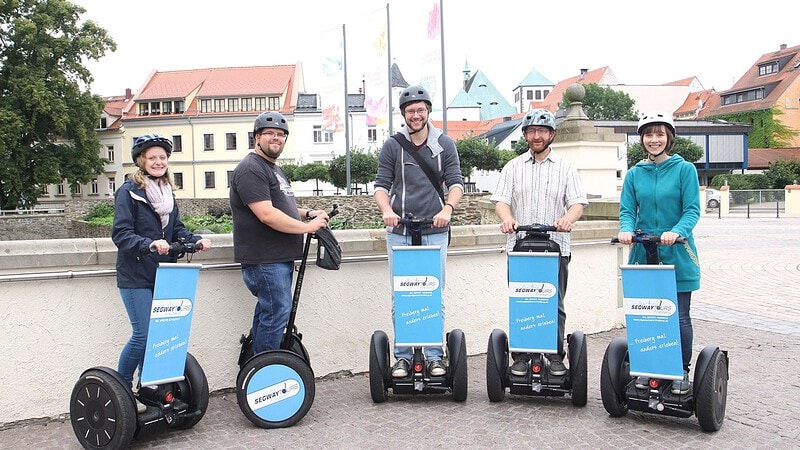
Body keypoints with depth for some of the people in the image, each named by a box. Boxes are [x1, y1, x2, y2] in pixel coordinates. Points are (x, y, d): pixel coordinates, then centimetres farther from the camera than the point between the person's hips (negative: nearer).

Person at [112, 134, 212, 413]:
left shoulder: (168, 193, 15)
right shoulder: (129, 191, -8)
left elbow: (177, 229, 16)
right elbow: (121, 234, -15)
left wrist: (196, 240, -4)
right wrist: (149, 244, -31)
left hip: (163, 274, 7)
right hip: (136, 276, -7)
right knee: (143, 335, -10)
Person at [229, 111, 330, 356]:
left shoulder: (274, 168, 20)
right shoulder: (251, 169, -14)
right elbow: (267, 215, -23)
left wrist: (308, 214, 11)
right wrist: (307, 226, -17)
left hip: (280, 257, 11)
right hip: (263, 259, -11)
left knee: (267, 311, 15)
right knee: (277, 312, -9)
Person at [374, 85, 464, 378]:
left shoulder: (445, 144, 8)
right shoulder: (392, 146, 7)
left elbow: (456, 183, 4)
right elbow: (381, 185, 5)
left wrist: (447, 208, -16)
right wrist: (386, 210, -16)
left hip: (435, 232, 0)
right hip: (399, 232, 0)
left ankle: (434, 357, 14)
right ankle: (402, 357, 13)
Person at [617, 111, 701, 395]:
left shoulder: (684, 169, -2)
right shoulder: (634, 174, 8)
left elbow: (692, 210, -8)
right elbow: (627, 210, 5)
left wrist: (676, 232, -26)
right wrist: (626, 229, -17)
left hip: (677, 255, -3)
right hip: (643, 255, 3)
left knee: (679, 317, 3)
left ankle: (682, 371, 18)